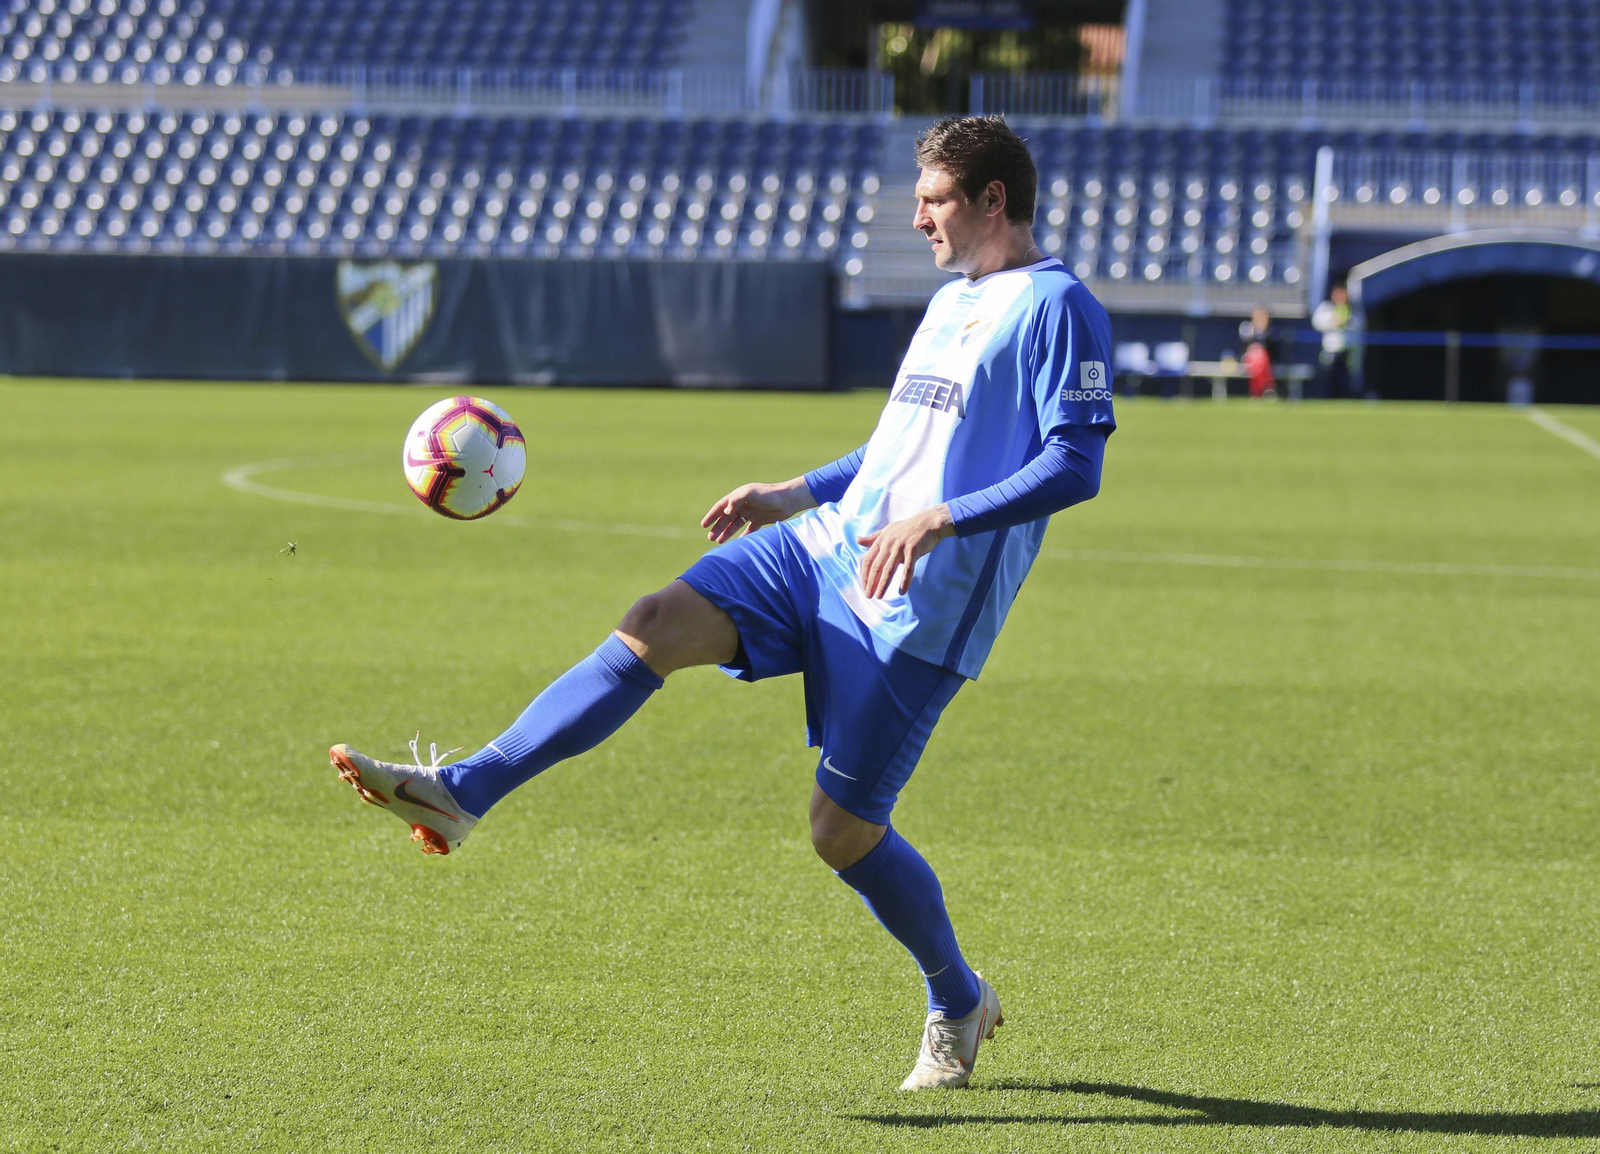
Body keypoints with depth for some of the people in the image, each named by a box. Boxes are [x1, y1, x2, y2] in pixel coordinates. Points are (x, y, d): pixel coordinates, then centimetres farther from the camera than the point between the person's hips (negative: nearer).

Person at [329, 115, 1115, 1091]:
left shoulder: (1058, 307, -9)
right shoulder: (952, 301, 19)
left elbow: (1077, 465, -18)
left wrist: (939, 521, -25)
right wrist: (794, 496, 23)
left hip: (919, 606, -8)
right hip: (828, 544, 8)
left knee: (844, 829, -4)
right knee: (654, 628, -12)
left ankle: (959, 1005, 20)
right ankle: (460, 794, -17)